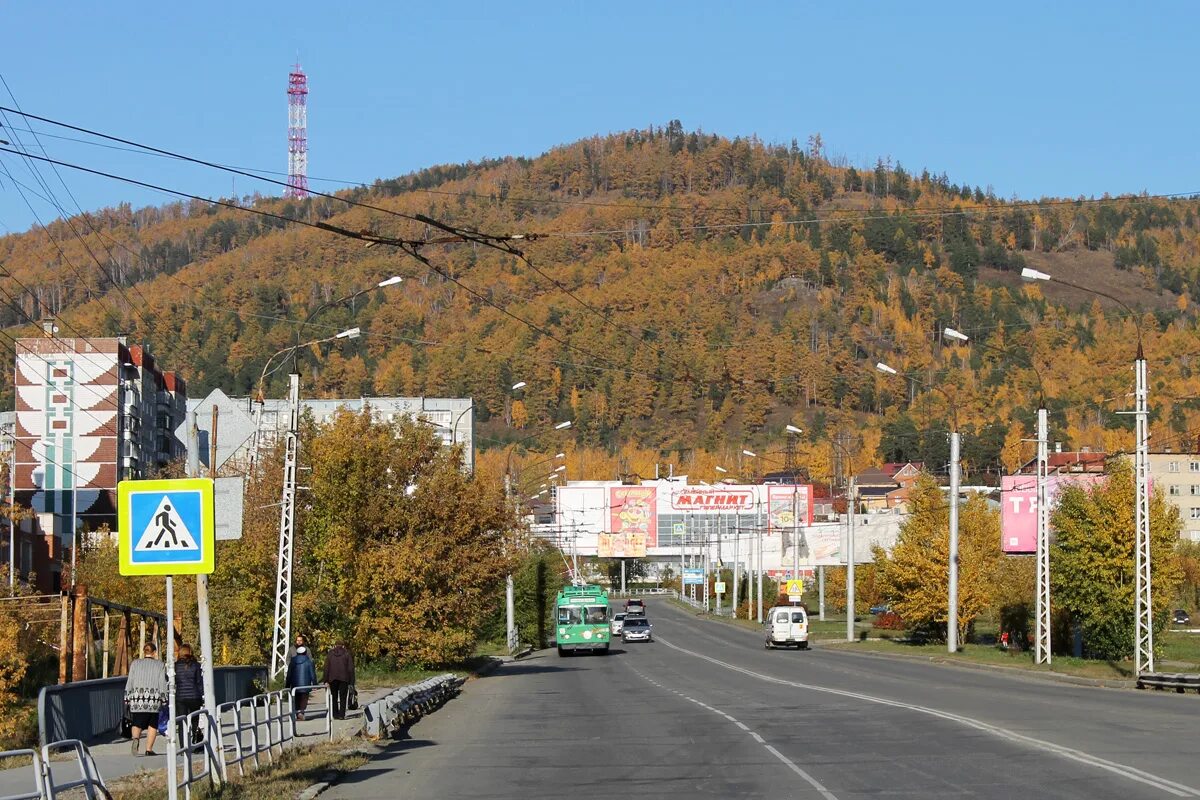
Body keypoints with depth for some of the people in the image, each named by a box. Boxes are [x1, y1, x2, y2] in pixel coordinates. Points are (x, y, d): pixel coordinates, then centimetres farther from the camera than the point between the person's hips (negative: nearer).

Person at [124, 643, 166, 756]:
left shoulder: (135, 663, 6)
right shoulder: (159, 665, 4)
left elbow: (130, 682, 4)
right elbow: (162, 684, 1)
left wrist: (128, 698, 8)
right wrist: (164, 701, 5)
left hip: (137, 699, 1)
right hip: (154, 700, -1)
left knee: (136, 724, 5)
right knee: (152, 725, 10)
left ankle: (135, 738, -25)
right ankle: (149, 749, 4)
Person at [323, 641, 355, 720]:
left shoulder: (330, 654, 6)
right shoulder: (347, 654, 1)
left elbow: (326, 667, 3)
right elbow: (350, 668, -1)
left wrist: (325, 680, 5)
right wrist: (351, 681, 2)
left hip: (332, 678, 2)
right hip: (344, 678, -2)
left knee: (334, 697, 12)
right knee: (343, 697, 2)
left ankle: (335, 714, 9)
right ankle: (341, 714, -7)